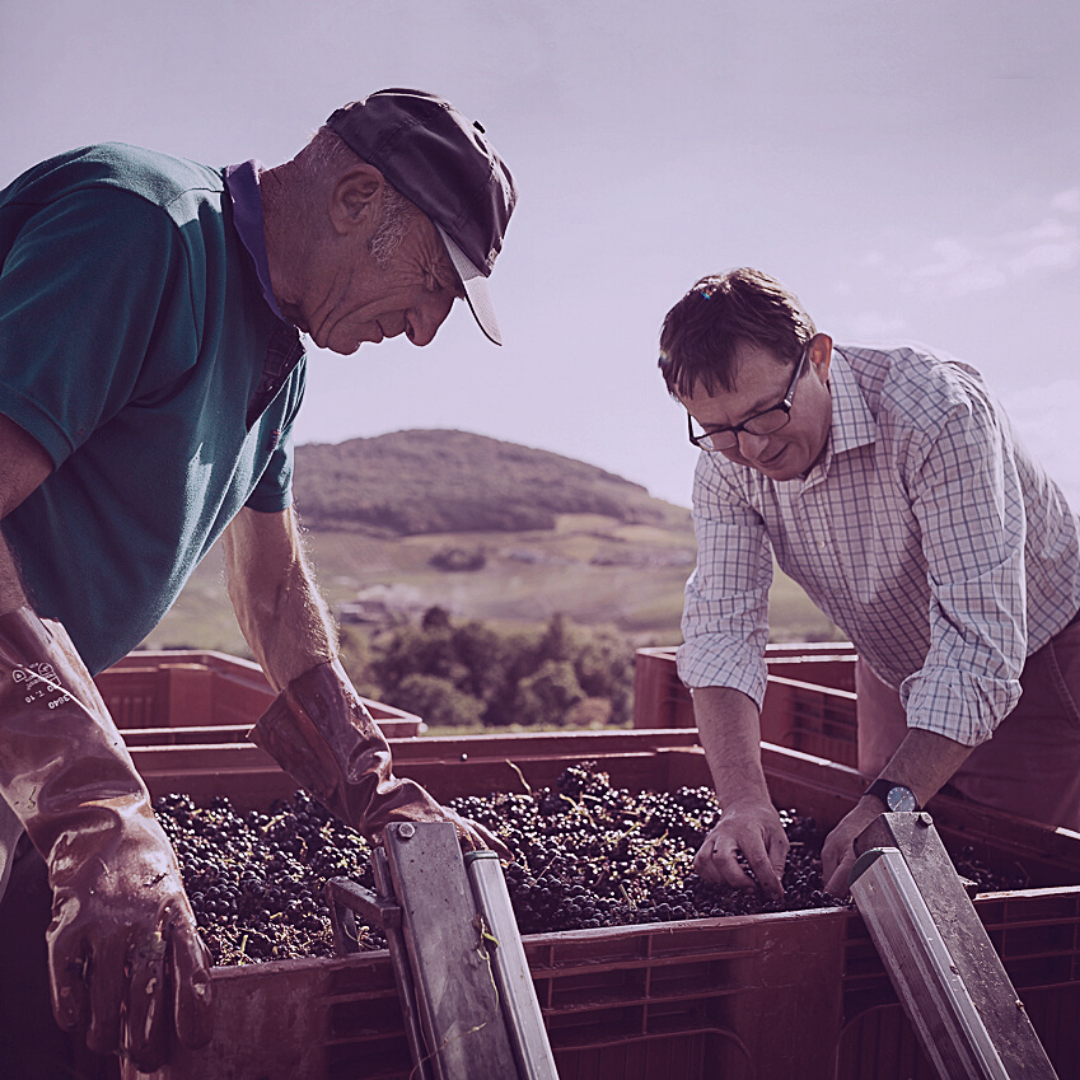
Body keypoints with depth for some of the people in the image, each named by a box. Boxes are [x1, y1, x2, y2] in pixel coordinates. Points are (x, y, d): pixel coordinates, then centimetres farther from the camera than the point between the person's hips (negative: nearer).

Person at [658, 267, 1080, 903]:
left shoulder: (940, 412, -36)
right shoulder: (725, 465, -17)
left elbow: (979, 641, -40)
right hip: (900, 679, 5)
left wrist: (893, 803, -49)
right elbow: (722, 631, -22)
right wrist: (743, 797, -38)